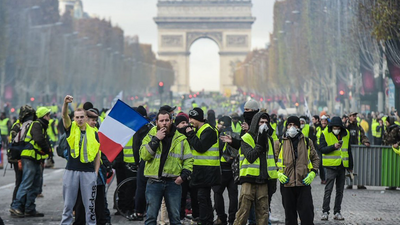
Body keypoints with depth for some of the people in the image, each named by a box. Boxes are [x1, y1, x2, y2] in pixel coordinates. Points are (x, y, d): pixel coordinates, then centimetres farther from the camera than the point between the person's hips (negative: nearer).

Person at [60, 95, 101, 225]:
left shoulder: (93, 133, 8)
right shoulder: (71, 128, 5)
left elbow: (97, 153, 11)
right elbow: (65, 116, -14)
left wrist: (96, 172, 5)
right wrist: (65, 103, -34)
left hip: (88, 172, 0)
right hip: (71, 170, 0)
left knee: (90, 203, 4)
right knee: (68, 203, 6)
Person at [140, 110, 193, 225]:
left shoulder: (181, 139, 7)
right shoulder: (150, 136, 4)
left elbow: (188, 159, 9)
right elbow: (144, 155, -10)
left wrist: (184, 175, -5)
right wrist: (156, 140, -15)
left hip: (174, 182, 1)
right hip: (154, 182, -1)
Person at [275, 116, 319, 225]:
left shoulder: (307, 142, 9)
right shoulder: (280, 143, 6)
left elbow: (315, 158, 15)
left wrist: (312, 173, 1)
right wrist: (278, 173, -4)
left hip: (304, 183, 0)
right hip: (286, 184, 0)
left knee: (307, 213, -3)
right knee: (290, 214, 7)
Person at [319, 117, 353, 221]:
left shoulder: (346, 134, 9)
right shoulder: (325, 134, -4)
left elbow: (349, 151, 16)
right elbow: (322, 149, -12)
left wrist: (350, 166, 16)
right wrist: (334, 146, -25)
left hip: (342, 166, 4)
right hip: (331, 166, -4)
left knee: (340, 190, 8)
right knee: (328, 190, -7)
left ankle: (337, 212, 15)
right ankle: (325, 212, -1)